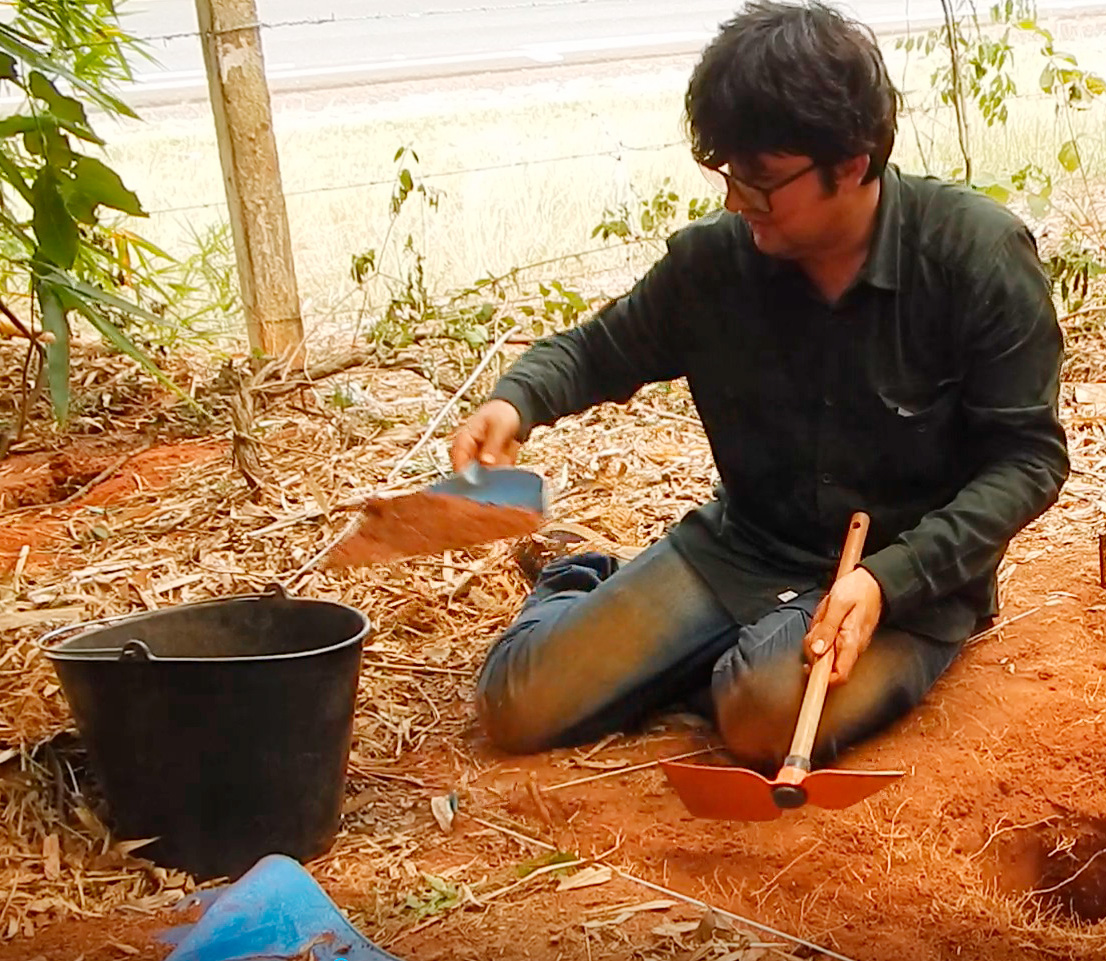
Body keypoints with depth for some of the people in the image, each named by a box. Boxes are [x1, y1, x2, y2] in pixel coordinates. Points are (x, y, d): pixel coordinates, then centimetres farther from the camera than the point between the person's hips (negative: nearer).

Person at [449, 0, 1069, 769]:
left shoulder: (978, 254, -17)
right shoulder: (713, 259, -7)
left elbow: (1029, 455, -13)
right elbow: (601, 349, 9)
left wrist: (889, 580, -26)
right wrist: (517, 400, -14)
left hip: (912, 575, -3)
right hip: (743, 550, 3)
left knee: (770, 716, -35)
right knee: (519, 705, -7)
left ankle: (750, 660, 2)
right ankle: (576, 588, 26)